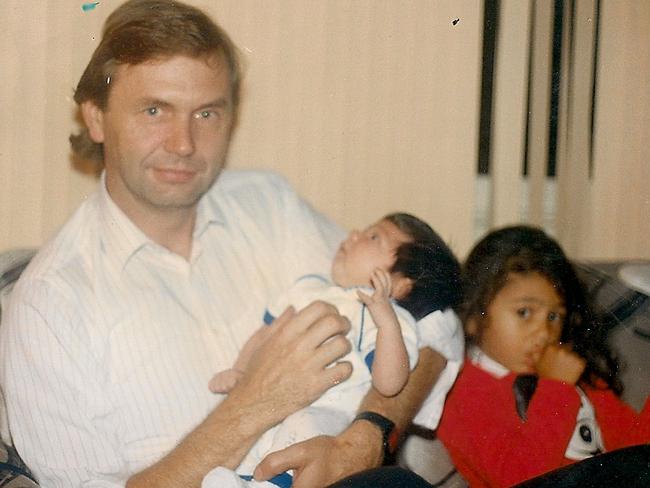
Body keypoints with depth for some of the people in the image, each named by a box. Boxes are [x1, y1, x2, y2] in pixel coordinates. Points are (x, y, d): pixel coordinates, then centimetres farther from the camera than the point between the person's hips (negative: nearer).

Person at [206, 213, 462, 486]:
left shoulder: (392, 319, 5)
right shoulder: (309, 287, 26)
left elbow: (389, 384, -11)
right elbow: (265, 334, 31)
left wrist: (387, 321, -21)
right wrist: (239, 372, 13)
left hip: (325, 411, -6)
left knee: (304, 425, -37)